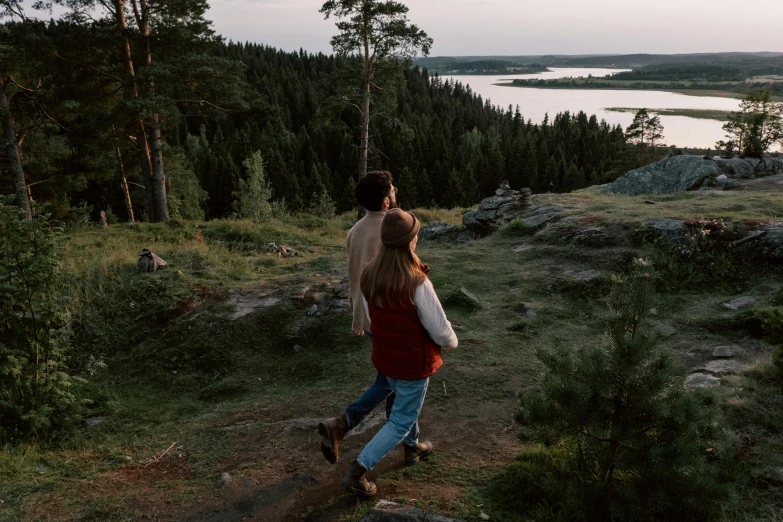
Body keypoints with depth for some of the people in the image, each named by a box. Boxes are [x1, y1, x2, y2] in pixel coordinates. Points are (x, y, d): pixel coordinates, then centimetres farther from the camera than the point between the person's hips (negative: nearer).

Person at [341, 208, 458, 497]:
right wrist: (451, 342, 3)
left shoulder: (369, 276, -13)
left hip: (384, 357, 6)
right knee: (402, 420, 12)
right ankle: (358, 469, 8)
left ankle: (412, 447, 53)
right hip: (413, 363, -6)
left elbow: (371, 318, 2)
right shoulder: (417, 283, -31)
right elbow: (439, 329, -20)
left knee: (405, 403, 31)